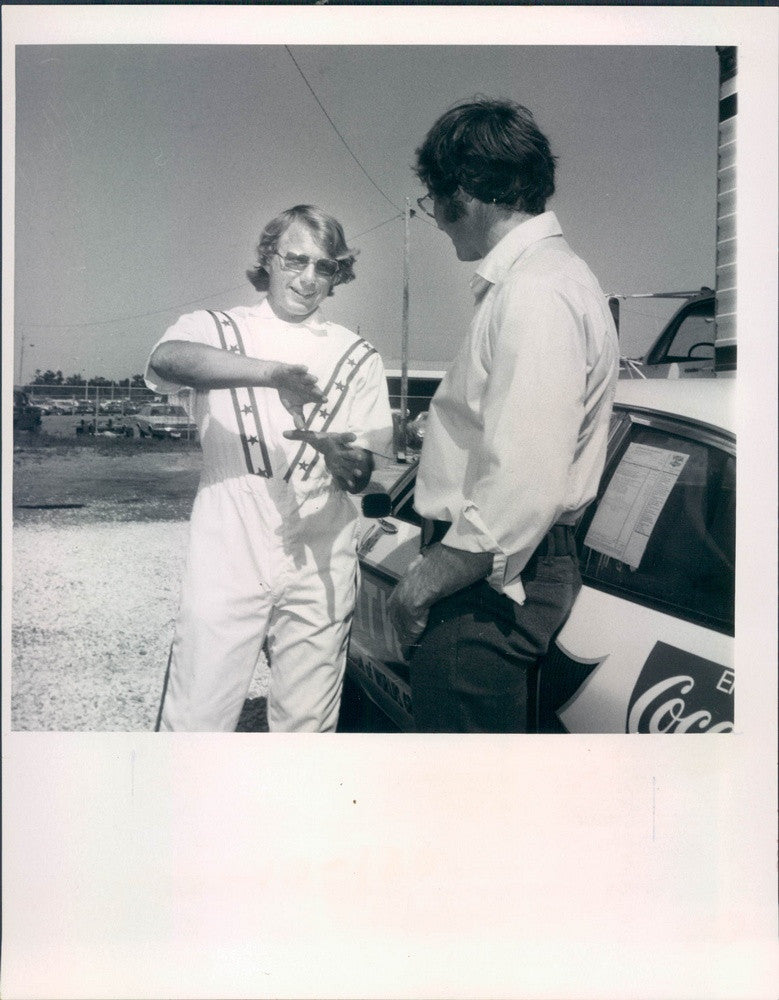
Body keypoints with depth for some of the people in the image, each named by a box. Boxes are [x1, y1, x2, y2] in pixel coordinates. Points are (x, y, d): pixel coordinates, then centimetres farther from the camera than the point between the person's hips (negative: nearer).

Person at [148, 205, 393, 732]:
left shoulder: (357, 356, 12)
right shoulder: (216, 328, 7)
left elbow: (362, 477, 6)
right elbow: (167, 358, -18)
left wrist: (341, 456, -18)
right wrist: (271, 372, -33)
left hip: (319, 567, 2)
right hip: (228, 557, -1)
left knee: (307, 721, 7)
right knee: (194, 719, -2)